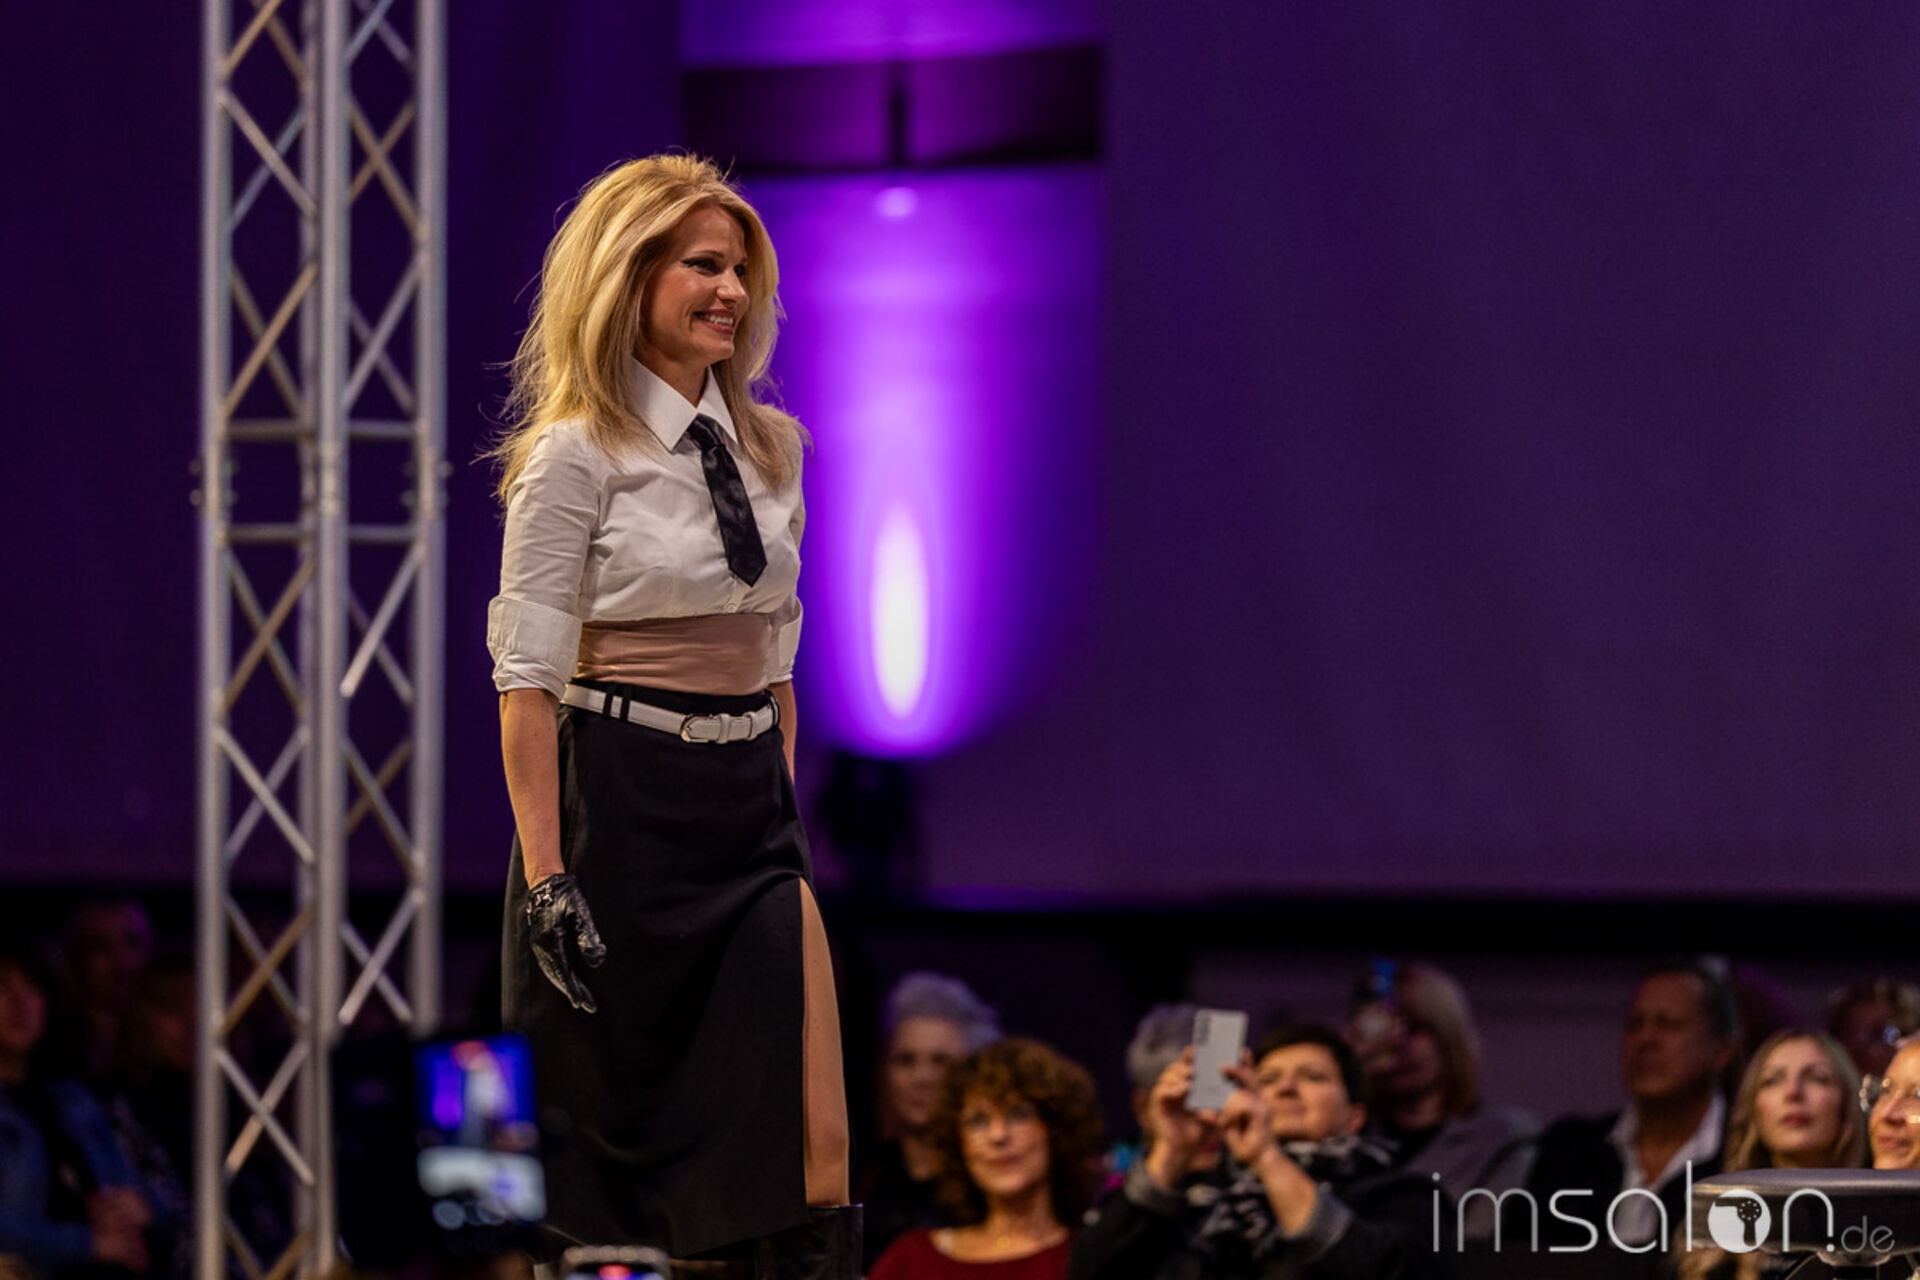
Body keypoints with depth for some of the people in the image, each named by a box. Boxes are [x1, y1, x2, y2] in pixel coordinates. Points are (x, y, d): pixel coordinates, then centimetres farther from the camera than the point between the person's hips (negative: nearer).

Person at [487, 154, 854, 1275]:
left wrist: (782, 804, 12)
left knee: (814, 1151, -5)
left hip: (754, 805, 5)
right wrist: (546, 878, -17)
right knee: (615, 1127, 3)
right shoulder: (575, 456, -7)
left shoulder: (769, 448, 12)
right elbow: (528, 682, -11)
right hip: (622, 803, -5)